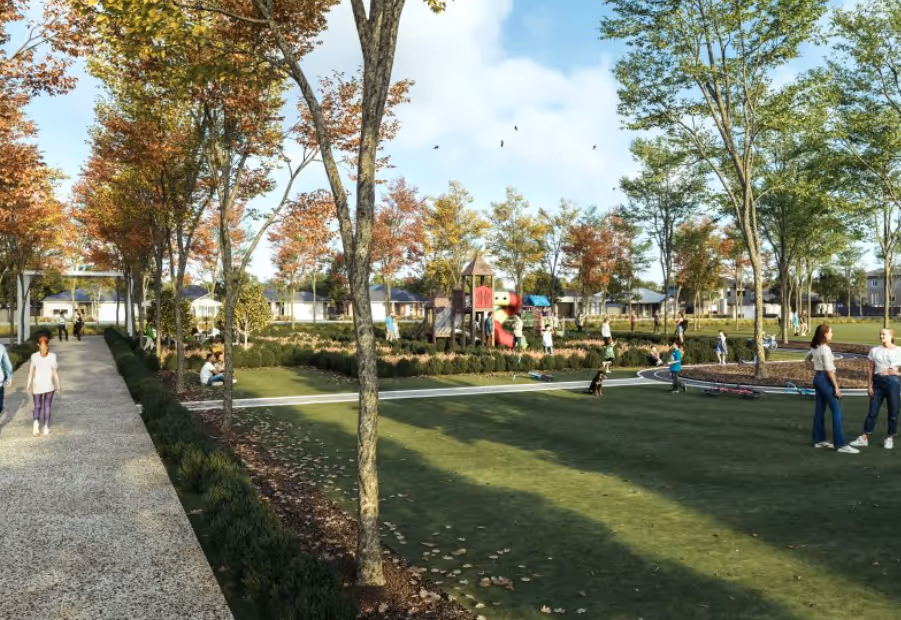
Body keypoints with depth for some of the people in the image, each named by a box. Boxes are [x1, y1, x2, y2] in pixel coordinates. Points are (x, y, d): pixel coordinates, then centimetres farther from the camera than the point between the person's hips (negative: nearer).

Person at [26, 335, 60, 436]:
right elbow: (55, 372, -4)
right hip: (49, 385, -1)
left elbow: (31, 372, -3)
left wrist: (28, 385, 3)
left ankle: (36, 421, -15)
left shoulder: (34, 356, -4)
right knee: (47, 406, 10)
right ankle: (46, 428, 6)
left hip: (37, 385, 1)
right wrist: (58, 386, 2)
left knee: (37, 406, 11)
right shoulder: (52, 356, -7)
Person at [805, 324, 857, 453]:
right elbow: (829, 370, -20)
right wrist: (836, 386, -17)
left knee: (820, 410, 13)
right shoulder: (825, 349, -17)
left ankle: (819, 440, 20)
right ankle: (841, 444, -8)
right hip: (825, 379, -9)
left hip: (817, 378, 9)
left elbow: (807, 360, 25)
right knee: (837, 411, -7)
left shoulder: (815, 347, 9)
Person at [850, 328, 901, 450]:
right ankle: (864, 438, 7)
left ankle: (890, 438, 19)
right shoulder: (874, 350, 4)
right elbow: (870, 369, 4)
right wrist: (869, 386, 0)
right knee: (872, 411, 4)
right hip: (878, 382, 2)